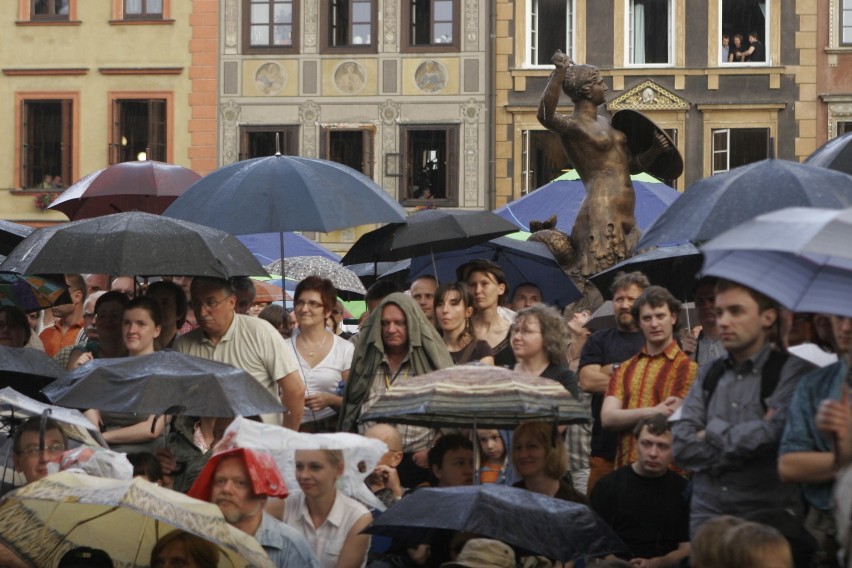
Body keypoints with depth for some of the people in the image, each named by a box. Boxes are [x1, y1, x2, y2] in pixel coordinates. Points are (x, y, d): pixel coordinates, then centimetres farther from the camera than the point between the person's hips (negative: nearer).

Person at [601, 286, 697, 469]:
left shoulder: (685, 367, -4)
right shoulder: (626, 369, 14)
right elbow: (607, 418, 2)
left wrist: (627, 420, 2)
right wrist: (652, 412, -12)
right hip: (625, 468, 4)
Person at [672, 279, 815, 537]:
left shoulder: (792, 371, -4)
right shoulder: (710, 376, 13)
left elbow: (773, 434, -17)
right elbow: (680, 445, 3)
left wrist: (714, 431, -1)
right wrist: (741, 445, -9)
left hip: (768, 510, -5)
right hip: (706, 510, 5)